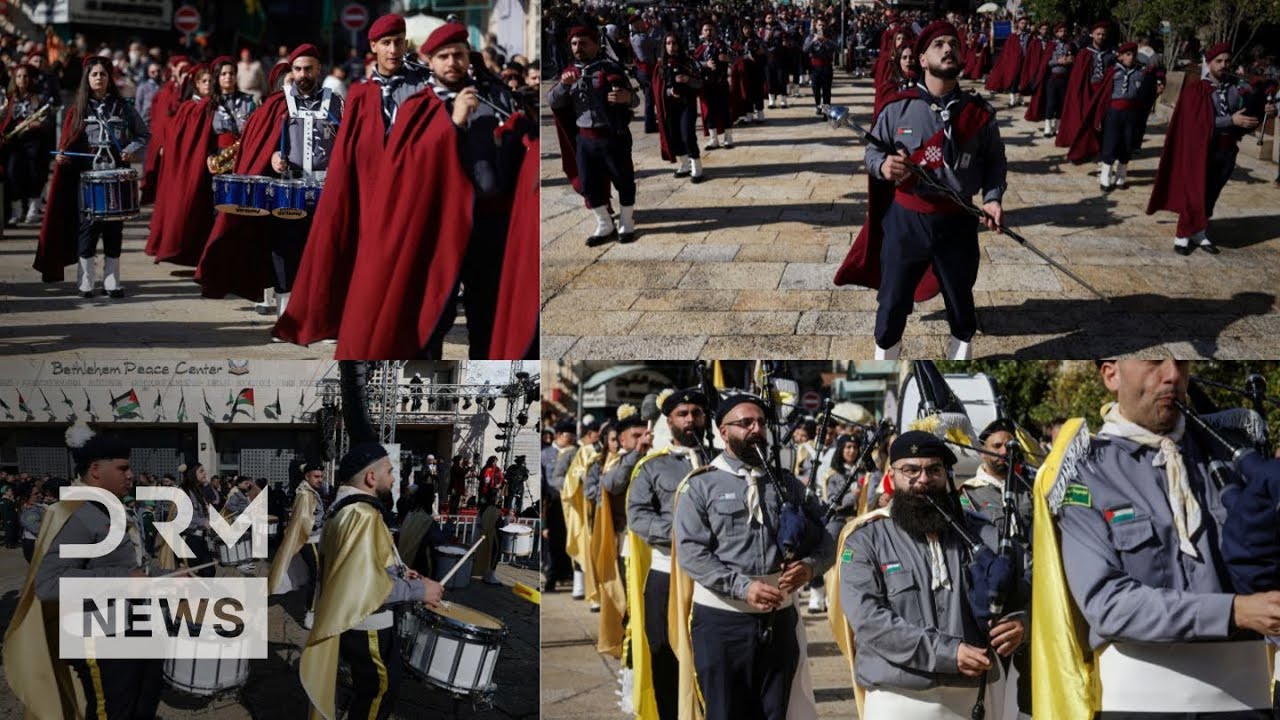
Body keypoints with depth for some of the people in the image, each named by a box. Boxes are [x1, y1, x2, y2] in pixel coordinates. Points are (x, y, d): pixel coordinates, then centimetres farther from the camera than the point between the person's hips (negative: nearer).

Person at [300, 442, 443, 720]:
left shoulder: (345, 508, 10)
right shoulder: (362, 515, -25)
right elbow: (368, 584, -31)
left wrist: (397, 573, 13)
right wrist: (419, 590, -21)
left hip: (359, 623, 11)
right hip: (368, 627, -11)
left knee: (370, 690, 24)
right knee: (379, 690, 3)